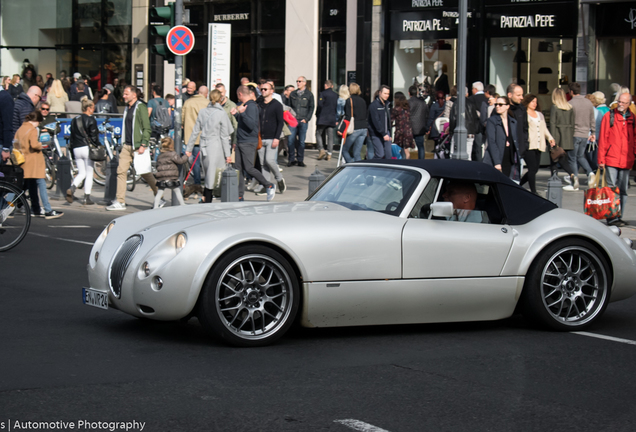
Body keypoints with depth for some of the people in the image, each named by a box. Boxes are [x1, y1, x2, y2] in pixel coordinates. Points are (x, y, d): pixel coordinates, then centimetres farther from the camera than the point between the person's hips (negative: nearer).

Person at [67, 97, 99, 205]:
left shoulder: (74, 120, 11)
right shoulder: (91, 120, -8)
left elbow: (72, 137, 13)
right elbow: (94, 136, -11)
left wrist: (73, 150, 18)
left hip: (76, 149, 6)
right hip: (87, 148, -6)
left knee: (81, 173, 13)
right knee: (89, 174, 5)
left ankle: (71, 189, -14)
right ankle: (87, 198, 4)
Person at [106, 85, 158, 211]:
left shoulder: (141, 107, -9)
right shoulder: (127, 108, 15)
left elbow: (147, 128, -14)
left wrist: (143, 145, -20)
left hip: (137, 147, -7)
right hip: (127, 146, 7)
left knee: (145, 173, 2)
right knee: (121, 171, -3)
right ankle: (120, 202, -3)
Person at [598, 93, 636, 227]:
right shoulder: (609, 116, 1)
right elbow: (603, 139, -1)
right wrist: (601, 159, -5)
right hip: (611, 159, -3)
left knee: (623, 190, 7)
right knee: (611, 189, -3)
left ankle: (620, 216, 13)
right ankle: (611, 217, 0)